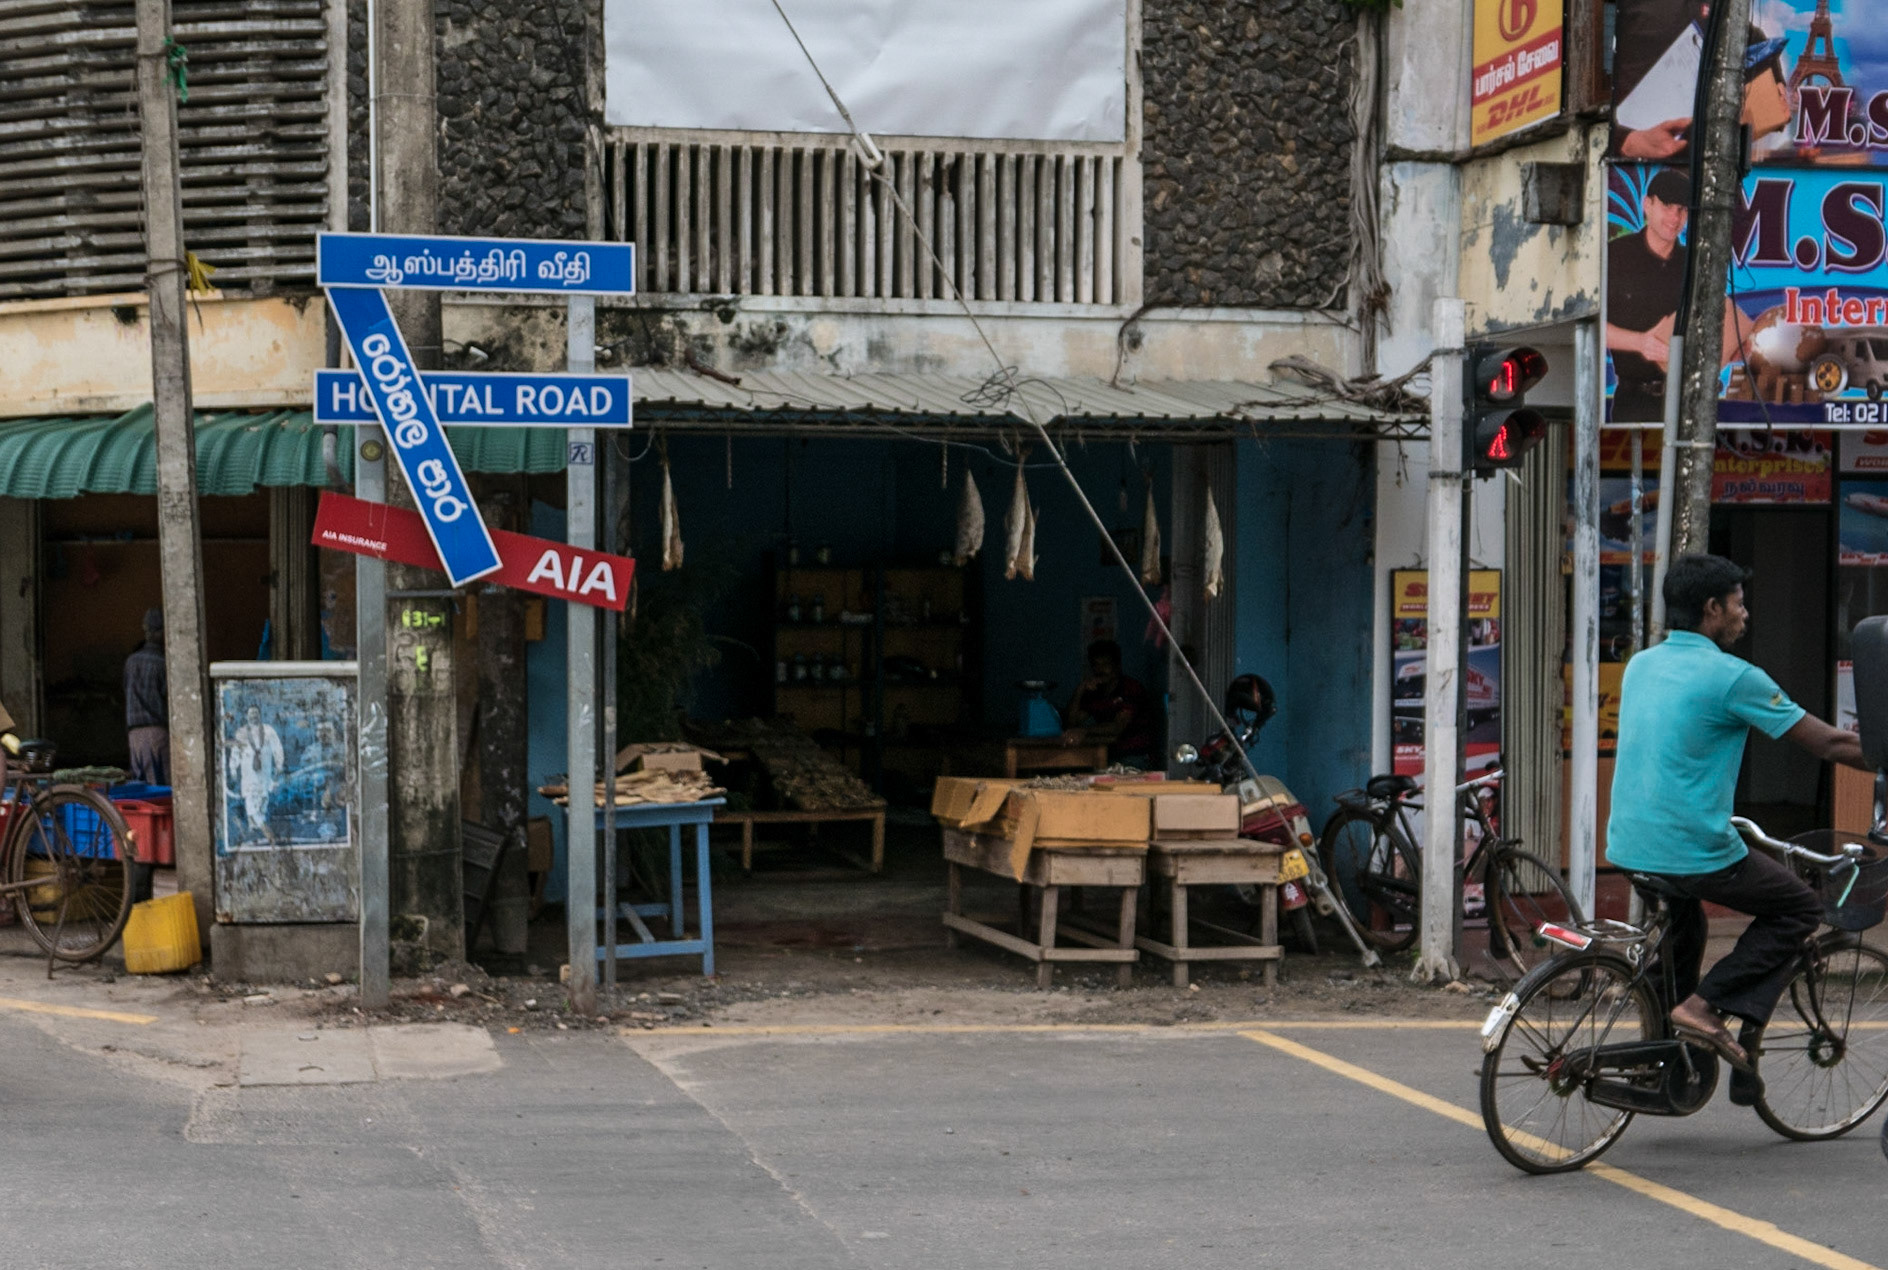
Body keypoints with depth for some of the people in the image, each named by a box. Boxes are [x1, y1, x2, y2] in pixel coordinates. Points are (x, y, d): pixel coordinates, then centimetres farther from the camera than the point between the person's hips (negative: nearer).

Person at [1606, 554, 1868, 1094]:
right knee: (1800, 908, 11)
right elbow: (1829, 744, -8)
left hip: (1628, 846, 8)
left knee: (1681, 922, 34)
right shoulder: (1730, 676, -12)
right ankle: (1705, 1006, -2)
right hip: (1693, 851, -8)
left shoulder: (1640, 666, 10)